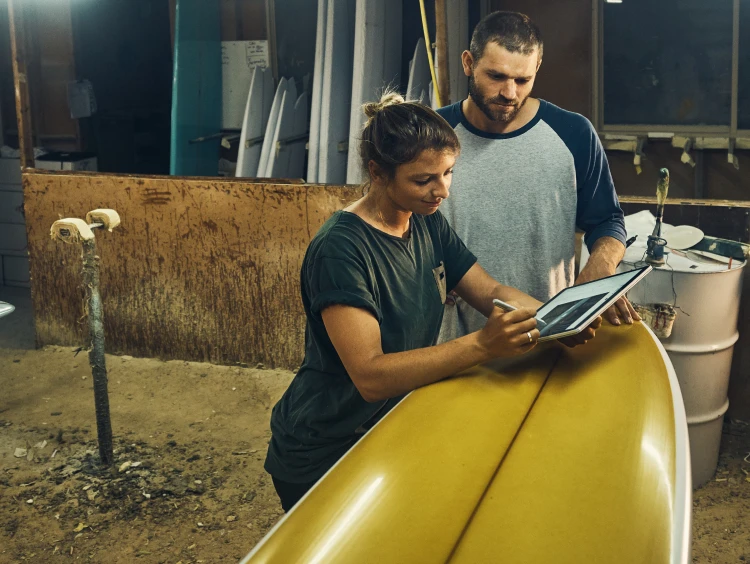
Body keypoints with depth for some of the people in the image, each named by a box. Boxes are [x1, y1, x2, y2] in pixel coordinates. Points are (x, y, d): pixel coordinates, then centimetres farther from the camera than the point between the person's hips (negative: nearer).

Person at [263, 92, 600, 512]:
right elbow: (370, 376, -33)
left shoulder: (429, 225, -1)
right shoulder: (340, 249, -26)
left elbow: (492, 293, 1)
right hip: (322, 459, -7)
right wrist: (482, 345, -41)